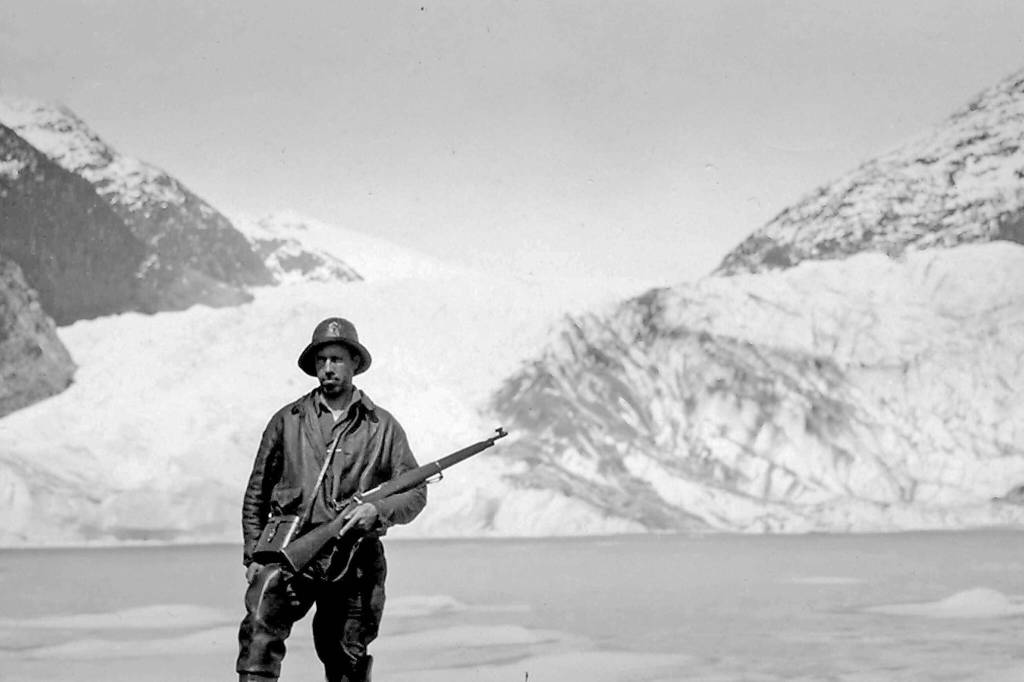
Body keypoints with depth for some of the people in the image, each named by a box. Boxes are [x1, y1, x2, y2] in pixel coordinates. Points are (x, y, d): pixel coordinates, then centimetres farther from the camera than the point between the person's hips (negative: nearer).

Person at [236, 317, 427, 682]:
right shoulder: (287, 421, 9)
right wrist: (253, 554, 4)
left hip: (354, 560, 1)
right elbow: (256, 492, 13)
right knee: (259, 632, -22)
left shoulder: (383, 426, 9)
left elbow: (416, 492, 8)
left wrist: (378, 510, -12)